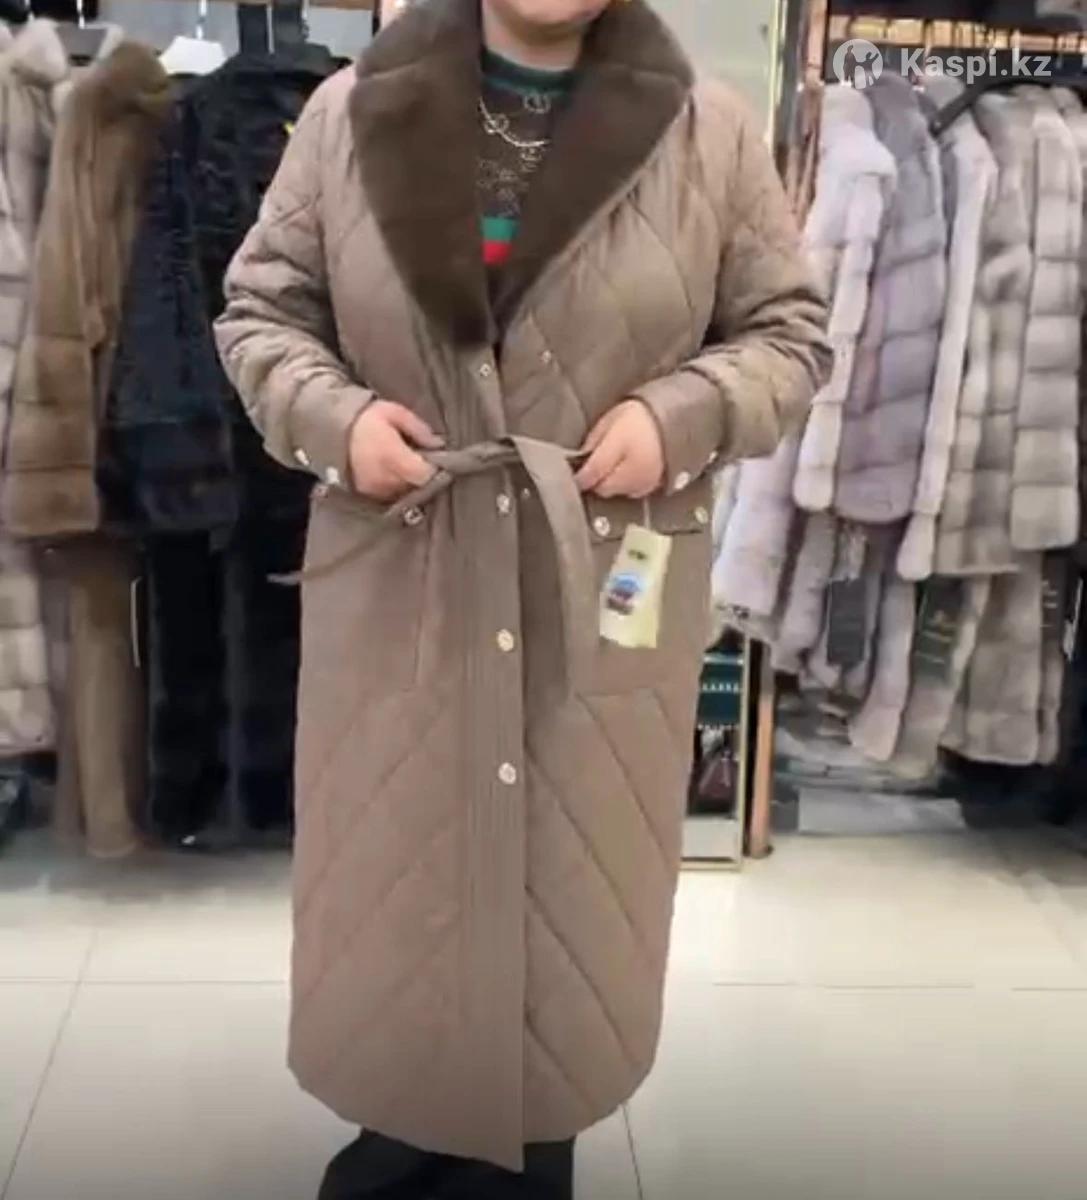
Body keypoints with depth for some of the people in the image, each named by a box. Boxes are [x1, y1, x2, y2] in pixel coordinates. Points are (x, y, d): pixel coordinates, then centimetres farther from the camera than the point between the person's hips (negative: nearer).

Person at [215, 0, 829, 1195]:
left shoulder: (710, 131, -1)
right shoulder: (350, 112, 0)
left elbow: (788, 331, 6)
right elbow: (258, 308, 7)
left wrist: (683, 415, -14)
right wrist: (331, 413, -13)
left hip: (607, 594, 0)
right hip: (395, 584, 1)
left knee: (575, 892, 13)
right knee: (389, 885, 14)